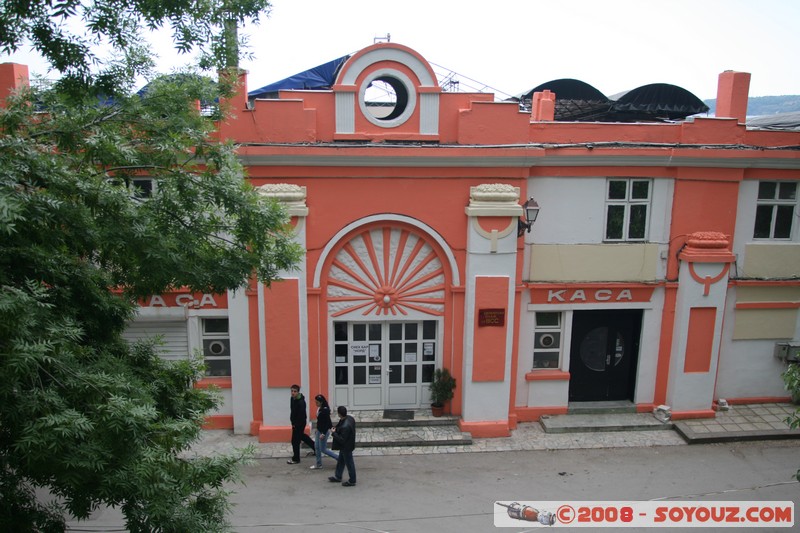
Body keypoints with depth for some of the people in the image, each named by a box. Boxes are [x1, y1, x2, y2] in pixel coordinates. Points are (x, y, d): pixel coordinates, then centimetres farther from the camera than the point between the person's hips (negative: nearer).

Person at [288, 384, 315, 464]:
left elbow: (301, 415, -26)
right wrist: (293, 421, 7)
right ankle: (315, 446, 42)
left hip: (300, 423, -9)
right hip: (295, 422, 9)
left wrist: (295, 424, -20)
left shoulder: (301, 402, -28)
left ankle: (296, 459, 16)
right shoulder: (292, 399, -1)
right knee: (302, 436, 26)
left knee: (295, 441, 0)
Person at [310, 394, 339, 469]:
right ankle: (319, 464, 27)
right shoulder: (319, 408, 1)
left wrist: (323, 434, -23)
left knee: (323, 449, 1)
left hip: (324, 431, -9)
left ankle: (339, 458, 12)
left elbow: (328, 422, -24)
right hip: (319, 430, 9)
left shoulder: (325, 410, -25)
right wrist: (317, 429, 18)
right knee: (316, 447, 14)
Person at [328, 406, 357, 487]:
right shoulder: (349, 418, -9)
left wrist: (334, 433, -18)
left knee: (349, 463, 9)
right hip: (345, 446, 10)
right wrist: (337, 430, 1)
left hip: (346, 447, -10)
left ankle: (352, 481, 26)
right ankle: (338, 477, 43)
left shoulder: (345, 426, -38)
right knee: (340, 461, 25)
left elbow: (341, 440, -30)